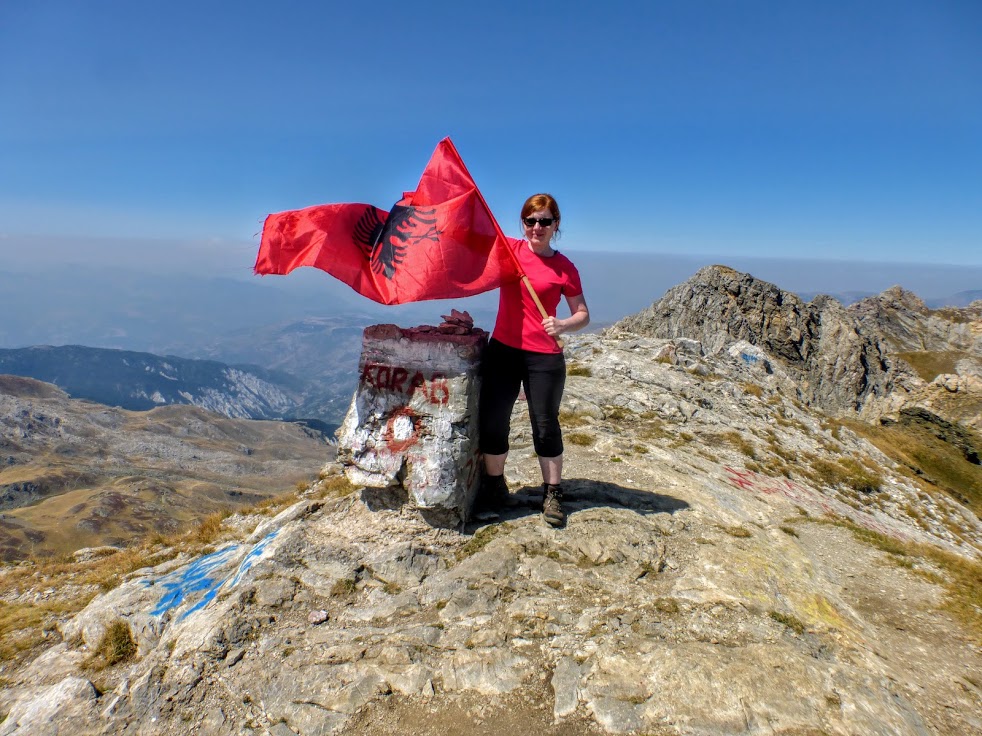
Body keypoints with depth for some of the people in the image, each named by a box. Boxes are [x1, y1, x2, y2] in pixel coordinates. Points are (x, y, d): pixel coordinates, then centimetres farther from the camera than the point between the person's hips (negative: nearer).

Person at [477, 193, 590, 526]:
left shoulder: (564, 267, -2)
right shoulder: (508, 249, 4)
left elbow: (583, 314, 2)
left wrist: (563, 325, -18)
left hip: (545, 358, -2)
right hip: (501, 350, 3)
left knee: (546, 425, 5)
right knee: (492, 421, 7)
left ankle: (552, 494, 22)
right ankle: (494, 486, 28)